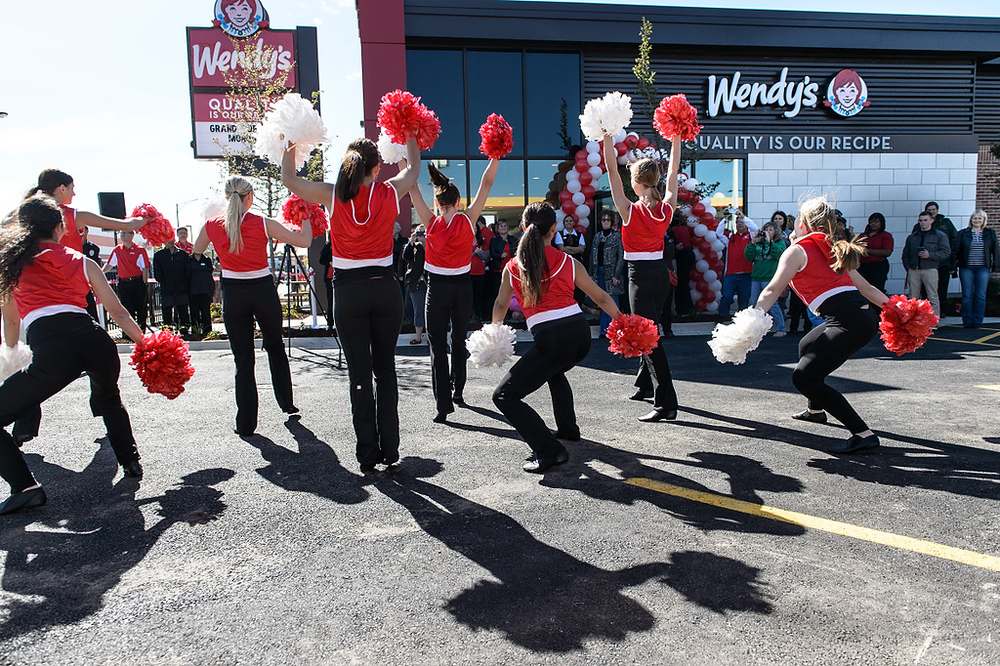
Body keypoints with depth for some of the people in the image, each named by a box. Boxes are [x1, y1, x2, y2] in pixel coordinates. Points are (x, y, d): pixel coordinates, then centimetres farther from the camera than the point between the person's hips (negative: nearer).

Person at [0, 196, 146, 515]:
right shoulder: (82, 262, 20)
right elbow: (119, 313, 18)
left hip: (50, 346, -3)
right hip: (95, 340, 3)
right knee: (109, 397, 35)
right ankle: (131, 462, 38)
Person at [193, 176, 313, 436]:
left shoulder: (213, 226, -2)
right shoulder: (263, 224, -10)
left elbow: (197, 251, 17)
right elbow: (304, 241, -8)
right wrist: (306, 219, 11)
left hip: (233, 294, 1)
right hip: (263, 290, -1)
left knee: (243, 359, 7)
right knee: (275, 346, 22)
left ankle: (246, 423, 9)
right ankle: (286, 403, 33)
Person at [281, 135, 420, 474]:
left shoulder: (333, 195, -5)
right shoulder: (390, 193, -2)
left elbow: (289, 179, 11)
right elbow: (413, 167, 20)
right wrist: (409, 135, 35)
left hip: (348, 290, -1)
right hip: (385, 287, 1)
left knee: (359, 373, 5)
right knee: (386, 369, 12)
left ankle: (368, 455, 10)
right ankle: (389, 449, 16)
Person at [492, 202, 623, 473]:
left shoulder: (512, 268, 7)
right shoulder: (569, 262, 10)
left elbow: (500, 305, 23)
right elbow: (601, 297, 18)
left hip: (550, 339, -5)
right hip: (581, 334, 5)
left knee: (504, 396, 3)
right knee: (554, 369, 38)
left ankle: (549, 450, -8)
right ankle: (568, 428, 44)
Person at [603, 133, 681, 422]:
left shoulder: (630, 210, -14)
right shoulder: (667, 208, -1)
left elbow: (612, 169, -11)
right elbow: (673, 170, 13)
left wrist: (608, 137, -6)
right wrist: (675, 138, 21)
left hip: (641, 274, -7)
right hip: (661, 271, 7)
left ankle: (666, 403, -10)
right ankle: (646, 384, 40)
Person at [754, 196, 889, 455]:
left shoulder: (797, 250, 2)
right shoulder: (832, 249, 24)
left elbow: (772, 290, -10)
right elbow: (866, 287, 22)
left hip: (848, 322, -9)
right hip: (866, 315, 9)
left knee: (803, 377, -11)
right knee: (807, 346, 31)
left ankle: (864, 434, -13)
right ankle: (816, 409, 50)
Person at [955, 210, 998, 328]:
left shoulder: (990, 233, 9)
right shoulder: (963, 233, 5)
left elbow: (995, 251, 10)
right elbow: (956, 251, 6)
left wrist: (995, 265, 4)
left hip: (983, 268, 1)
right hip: (966, 268, -1)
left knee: (981, 296, 1)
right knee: (967, 295, 0)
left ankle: (977, 321, 6)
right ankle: (967, 321, 6)